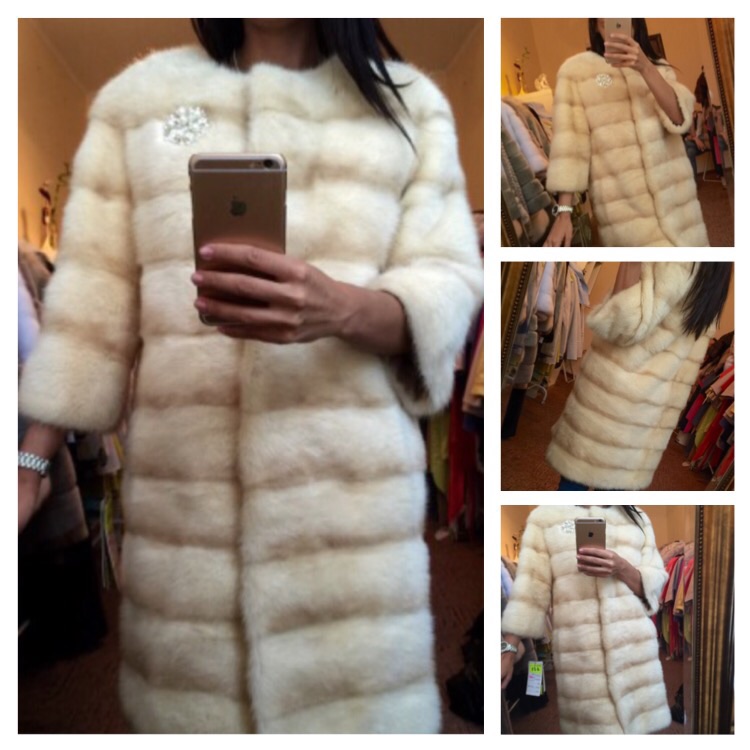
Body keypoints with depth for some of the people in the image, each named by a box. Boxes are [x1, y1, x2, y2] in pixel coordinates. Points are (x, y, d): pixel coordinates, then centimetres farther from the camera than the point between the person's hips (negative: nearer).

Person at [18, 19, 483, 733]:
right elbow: (93, 298, 8)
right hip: (183, 486, 1)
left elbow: (445, 290, 0)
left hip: (353, 489, 0)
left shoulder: (409, 103, 10)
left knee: (356, 694, 2)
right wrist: (32, 461, 2)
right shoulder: (137, 96, 12)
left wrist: (342, 309, -21)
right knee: (191, 694, 7)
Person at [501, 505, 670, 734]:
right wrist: (508, 650, -9)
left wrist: (621, 568, -12)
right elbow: (530, 591, -1)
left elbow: (655, 586, 8)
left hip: (636, 650, 3)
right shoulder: (544, 516, 5)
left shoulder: (637, 518, 14)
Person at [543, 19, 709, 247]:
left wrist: (644, 67, -19)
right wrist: (563, 211, -13)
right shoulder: (574, 69, 3)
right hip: (623, 206, -4)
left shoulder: (659, 68, 15)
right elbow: (569, 143, -4)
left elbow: (679, 118, -5)